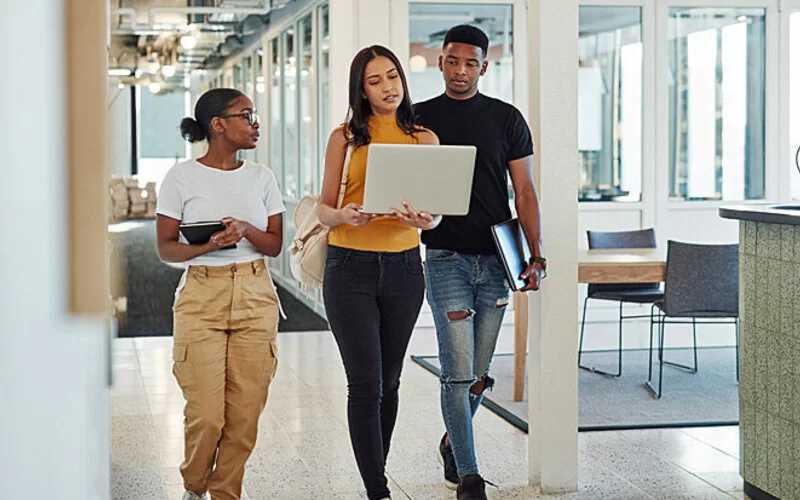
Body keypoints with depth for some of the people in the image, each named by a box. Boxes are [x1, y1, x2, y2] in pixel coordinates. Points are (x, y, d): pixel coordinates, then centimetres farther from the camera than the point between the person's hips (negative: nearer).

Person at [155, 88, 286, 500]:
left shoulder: (261, 177, 9)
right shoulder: (182, 177, -1)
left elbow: (275, 245, 8)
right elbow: (166, 249, -2)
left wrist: (246, 230, -13)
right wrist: (209, 246, -20)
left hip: (254, 297, 3)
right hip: (202, 297, -3)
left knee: (245, 413, -1)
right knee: (205, 415, -7)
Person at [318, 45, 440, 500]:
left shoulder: (424, 139, 7)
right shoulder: (346, 138, 3)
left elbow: (437, 213, 3)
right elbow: (325, 209, 4)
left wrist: (424, 220, -20)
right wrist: (344, 216, -19)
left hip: (403, 268, 2)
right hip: (350, 268, -2)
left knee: (389, 381, 11)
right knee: (366, 383, -8)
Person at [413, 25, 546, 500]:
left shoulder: (506, 118, 5)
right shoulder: (420, 118, 4)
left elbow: (525, 191, 4)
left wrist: (536, 256, -5)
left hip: (496, 259, 2)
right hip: (446, 258, -2)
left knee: (480, 372, 10)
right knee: (459, 372, -8)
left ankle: (454, 442, 35)